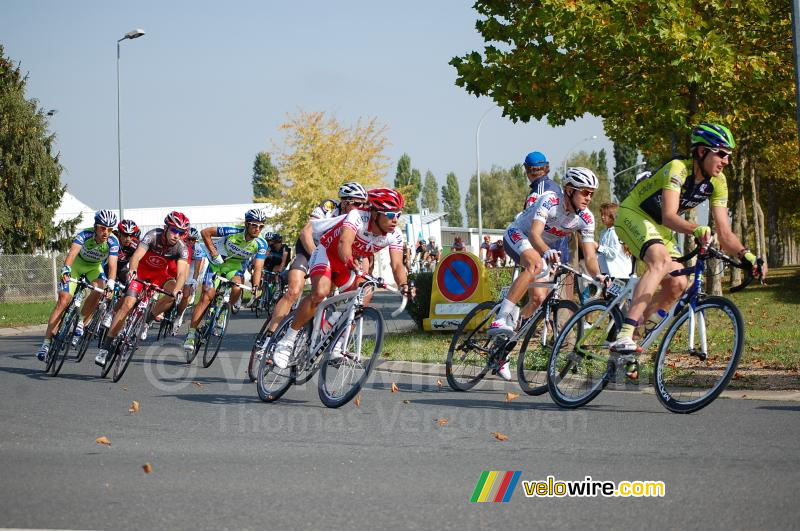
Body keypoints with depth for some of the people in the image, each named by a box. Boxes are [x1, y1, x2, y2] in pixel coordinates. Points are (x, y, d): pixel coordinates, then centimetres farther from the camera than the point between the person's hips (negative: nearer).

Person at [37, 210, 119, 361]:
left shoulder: (113, 242, -27)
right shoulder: (85, 235, -30)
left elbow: (112, 264, -38)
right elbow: (73, 251, -46)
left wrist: (110, 284, -55)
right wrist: (65, 269, -64)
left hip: (95, 267, 2)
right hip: (76, 264, -2)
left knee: (99, 290, -30)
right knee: (63, 300, -15)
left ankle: (81, 322, -8)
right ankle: (47, 341, -13)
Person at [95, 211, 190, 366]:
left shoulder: (182, 247, -22)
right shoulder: (153, 236, -28)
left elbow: (182, 273, -34)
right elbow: (137, 256, -39)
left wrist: (177, 290, -54)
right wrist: (131, 271, -60)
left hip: (160, 274, 2)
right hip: (141, 271, -2)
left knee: (174, 293, -27)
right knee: (127, 304, -16)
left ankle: (146, 321, -6)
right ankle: (105, 346, -11)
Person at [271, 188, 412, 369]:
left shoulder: (395, 235, -18)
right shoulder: (358, 217, -33)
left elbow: (397, 264, -27)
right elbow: (344, 243, -49)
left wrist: (404, 285, -48)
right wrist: (352, 265, -69)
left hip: (350, 263, 6)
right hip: (328, 252, -6)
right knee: (320, 293, -30)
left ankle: (336, 348, 8)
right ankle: (287, 340, -19)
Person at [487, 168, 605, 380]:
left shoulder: (586, 218, -14)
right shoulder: (550, 201, -30)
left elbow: (590, 256, -16)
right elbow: (534, 234, -43)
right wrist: (547, 252, -63)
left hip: (545, 248, 6)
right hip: (517, 235, -6)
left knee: (540, 298, -11)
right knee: (535, 264, -38)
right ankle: (501, 319, -43)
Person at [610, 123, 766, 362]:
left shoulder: (717, 183, -7)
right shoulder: (678, 169, -28)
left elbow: (724, 232, -9)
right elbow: (669, 216, -41)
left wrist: (745, 254, -27)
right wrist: (696, 230, -59)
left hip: (661, 229, 8)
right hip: (633, 214, -8)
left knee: (677, 284, -8)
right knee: (662, 260, -34)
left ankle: (629, 336, 7)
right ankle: (624, 336, -43)